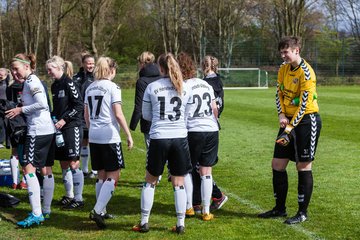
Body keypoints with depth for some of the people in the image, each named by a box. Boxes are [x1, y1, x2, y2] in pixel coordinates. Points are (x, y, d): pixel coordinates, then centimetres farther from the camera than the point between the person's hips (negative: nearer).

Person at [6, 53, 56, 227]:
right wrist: (21, 110, 12)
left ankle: (36, 214, -16)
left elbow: (42, 103, -21)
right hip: (48, 130, 10)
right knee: (46, 170, 13)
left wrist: (21, 110, -13)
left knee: (29, 168, -11)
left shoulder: (31, 81, -10)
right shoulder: (33, 81, 18)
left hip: (37, 131, -10)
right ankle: (46, 210, 21)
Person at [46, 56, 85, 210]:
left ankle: (78, 199, 0)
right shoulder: (54, 86, 13)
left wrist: (65, 119, -16)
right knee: (63, 163, 11)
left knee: (73, 163, -6)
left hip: (72, 127, -8)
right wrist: (53, 119, 3)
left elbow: (79, 105, -14)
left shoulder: (68, 83, -11)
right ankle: (69, 195, 22)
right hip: (60, 128, 8)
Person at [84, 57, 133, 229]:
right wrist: (128, 135, -7)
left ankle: (101, 211, 21)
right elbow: (118, 114, -13)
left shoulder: (90, 88, 11)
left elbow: (86, 115, 15)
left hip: (94, 137, 7)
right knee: (113, 176, -2)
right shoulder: (112, 87, -9)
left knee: (102, 175, 16)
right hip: (110, 137, -7)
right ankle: (97, 210, -13)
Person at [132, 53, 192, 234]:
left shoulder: (152, 87, -2)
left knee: (150, 181, 13)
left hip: (158, 138, -1)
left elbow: (146, 115, 8)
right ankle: (180, 224, 12)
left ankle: (144, 222, 16)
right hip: (180, 137, 1)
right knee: (179, 183, 9)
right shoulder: (185, 88, 1)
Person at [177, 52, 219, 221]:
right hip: (212, 130, 5)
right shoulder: (205, 84, 10)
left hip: (193, 131, -4)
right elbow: (215, 109, 15)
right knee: (206, 172, 7)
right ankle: (206, 211, 7)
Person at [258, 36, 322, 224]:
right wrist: (282, 115, -4)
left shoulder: (306, 73, -17)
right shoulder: (283, 69, 7)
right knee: (277, 164, 8)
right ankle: (280, 209, 20)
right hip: (288, 120, 8)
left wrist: (290, 128, -19)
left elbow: (304, 105, -19)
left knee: (303, 167, -2)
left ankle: (303, 212, 8)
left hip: (307, 121, -8)